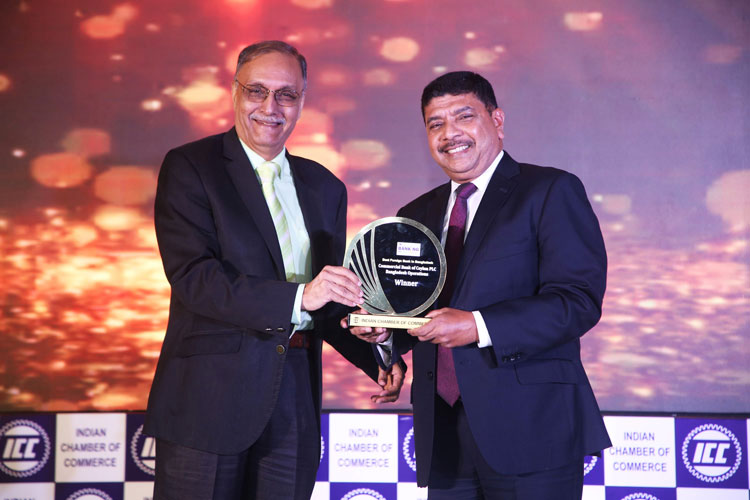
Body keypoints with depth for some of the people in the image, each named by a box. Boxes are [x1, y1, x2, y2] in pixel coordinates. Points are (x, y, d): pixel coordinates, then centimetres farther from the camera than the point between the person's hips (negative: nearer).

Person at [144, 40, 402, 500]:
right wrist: (298, 297, -26)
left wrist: (379, 358, -1)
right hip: (210, 400, -4)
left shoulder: (325, 187, 14)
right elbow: (193, 276, -16)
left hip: (295, 405, 5)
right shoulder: (189, 167, -3)